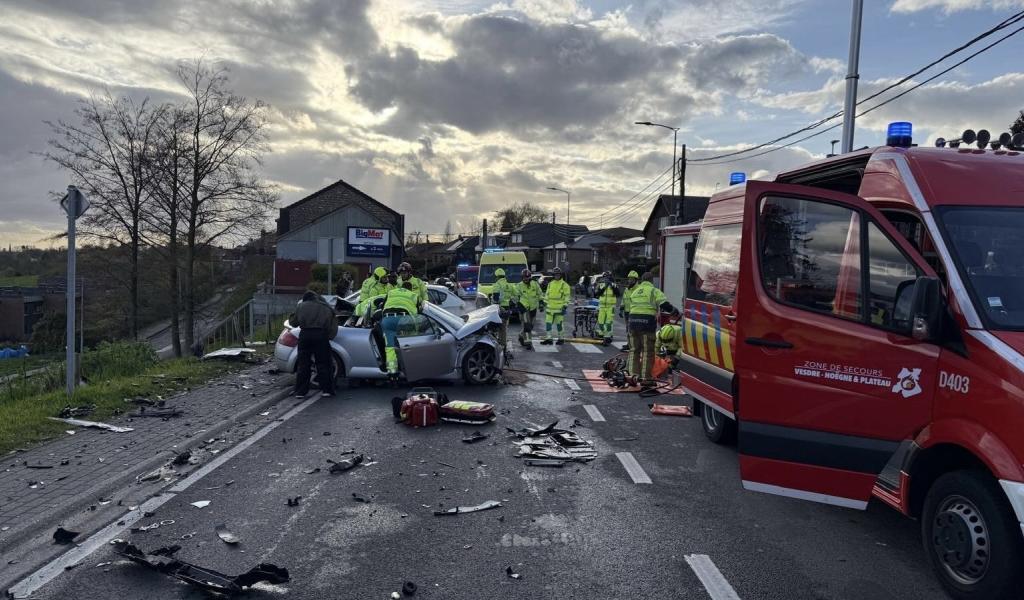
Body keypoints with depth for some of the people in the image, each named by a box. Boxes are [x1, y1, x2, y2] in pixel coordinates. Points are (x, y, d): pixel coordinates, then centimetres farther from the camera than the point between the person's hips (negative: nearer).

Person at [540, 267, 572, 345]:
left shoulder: (564, 285, -2)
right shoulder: (550, 284, 14)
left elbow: (567, 296, -5)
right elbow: (547, 294, 21)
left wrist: (565, 306, -12)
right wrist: (545, 303, 15)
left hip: (559, 308, -5)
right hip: (550, 308, 5)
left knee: (559, 324, 1)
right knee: (548, 323, 2)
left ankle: (561, 338, 12)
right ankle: (548, 338, 7)